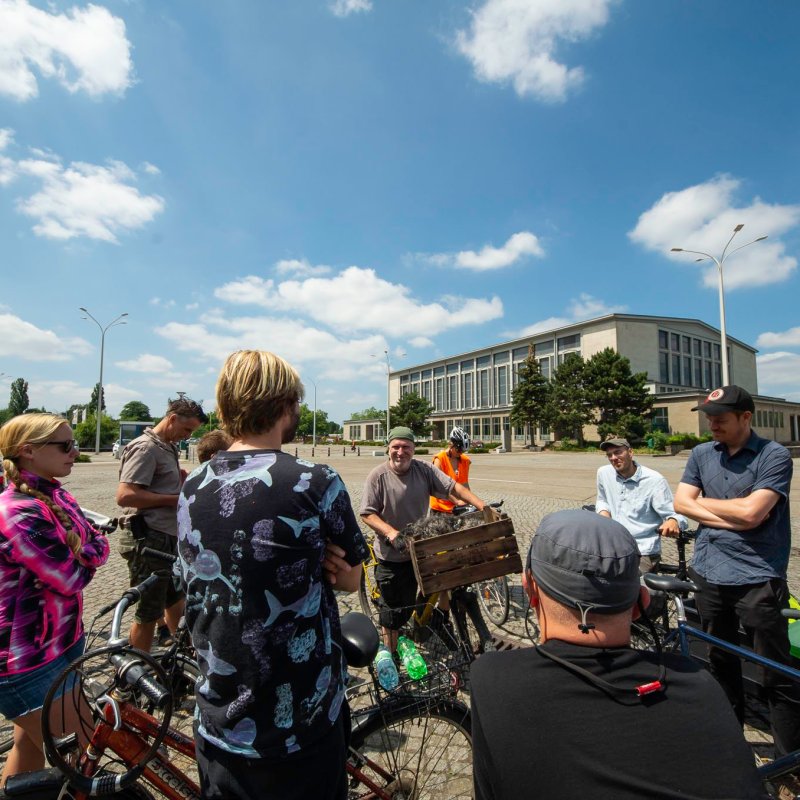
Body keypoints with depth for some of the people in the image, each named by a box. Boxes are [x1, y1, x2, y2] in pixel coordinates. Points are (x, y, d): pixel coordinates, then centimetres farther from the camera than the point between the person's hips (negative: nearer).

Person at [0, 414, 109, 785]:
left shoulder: (59, 497, 2)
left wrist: (83, 552, -18)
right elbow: (73, 578, -23)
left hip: (61, 643, 8)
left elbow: (98, 546, 1)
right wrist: (90, 550, -4)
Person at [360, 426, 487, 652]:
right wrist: (390, 532, -30)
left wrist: (482, 506, -23)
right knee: (393, 607, 12)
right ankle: (390, 653, 34)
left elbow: (453, 487, -11)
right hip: (392, 555, -2)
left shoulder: (424, 470, -6)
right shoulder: (378, 476, -14)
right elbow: (367, 513, -15)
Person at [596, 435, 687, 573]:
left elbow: (673, 513, -12)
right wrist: (604, 512, 0)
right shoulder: (603, 473, 2)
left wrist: (673, 522, -34)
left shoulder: (654, 480, -12)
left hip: (643, 552, -4)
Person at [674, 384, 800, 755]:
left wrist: (702, 502, -5)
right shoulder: (701, 454, 6)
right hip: (709, 574, 5)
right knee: (721, 664, 20)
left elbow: (752, 512, -19)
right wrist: (734, 517, -12)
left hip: (757, 578, -5)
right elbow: (681, 502, -1)